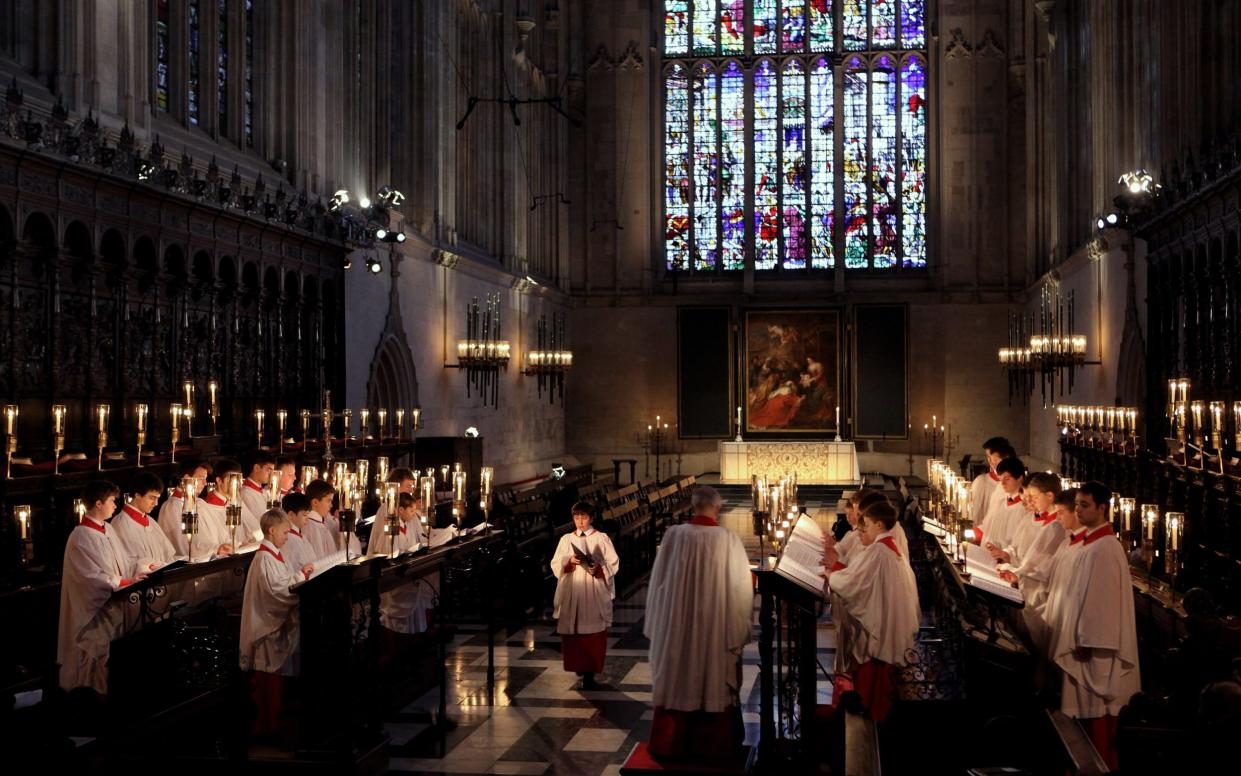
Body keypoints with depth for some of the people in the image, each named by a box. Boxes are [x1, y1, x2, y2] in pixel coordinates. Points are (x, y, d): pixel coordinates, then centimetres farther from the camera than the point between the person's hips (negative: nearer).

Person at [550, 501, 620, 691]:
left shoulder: (602, 538, 3)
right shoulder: (566, 539, 10)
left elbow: (613, 563, 0)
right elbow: (555, 564, 7)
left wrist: (598, 569, -17)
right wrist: (569, 561, -13)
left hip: (594, 593, -2)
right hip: (571, 592, 2)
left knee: (593, 636, -6)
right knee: (572, 634, 2)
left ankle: (589, 674, -4)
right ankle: (578, 666, 19)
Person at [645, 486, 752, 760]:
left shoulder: (673, 535, -9)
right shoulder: (729, 540, -12)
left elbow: (658, 581, 0)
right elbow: (740, 588, -6)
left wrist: (659, 623, 13)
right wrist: (740, 629, 6)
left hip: (676, 625, 1)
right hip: (717, 627, -1)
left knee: (677, 681, 14)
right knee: (715, 684, 14)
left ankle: (670, 744, 22)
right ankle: (713, 745, 24)